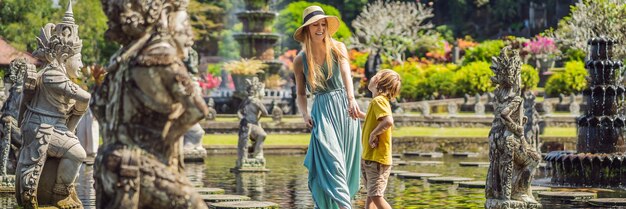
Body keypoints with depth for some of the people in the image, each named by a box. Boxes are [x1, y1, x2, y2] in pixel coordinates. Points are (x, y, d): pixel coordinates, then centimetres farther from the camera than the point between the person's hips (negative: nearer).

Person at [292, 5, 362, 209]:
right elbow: (300, 94, 11)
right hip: (322, 112, -1)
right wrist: (305, 114, -10)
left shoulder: (338, 48, -1)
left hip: (344, 108, 1)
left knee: (346, 162, 4)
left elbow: (346, 73, -20)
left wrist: (351, 98, -37)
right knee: (332, 162, -16)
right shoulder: (300, 60, 2)